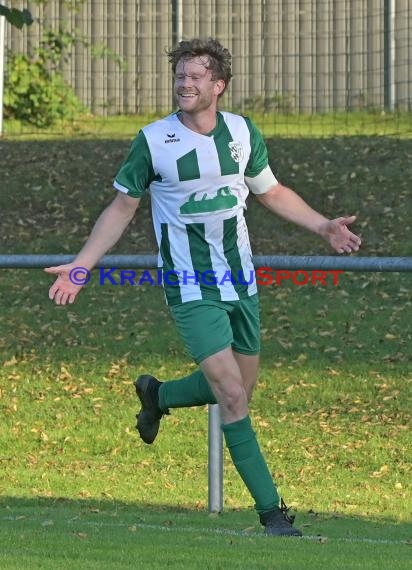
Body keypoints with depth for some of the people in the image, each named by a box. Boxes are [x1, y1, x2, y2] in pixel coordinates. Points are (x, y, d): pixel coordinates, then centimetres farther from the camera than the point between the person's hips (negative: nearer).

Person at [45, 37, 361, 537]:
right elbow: (122, 208, 1)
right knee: (233, 397, -13)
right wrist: (79, 266, -4)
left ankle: (158, 395, 41)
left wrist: (323, 226, 7)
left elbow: (272, 192, 17)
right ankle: (271, 510, -7)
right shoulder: (153, 141, -9)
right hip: (191, 289, -5)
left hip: (240, 281, 5)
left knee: (237, 388, 11)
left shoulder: (242, 132, 1)